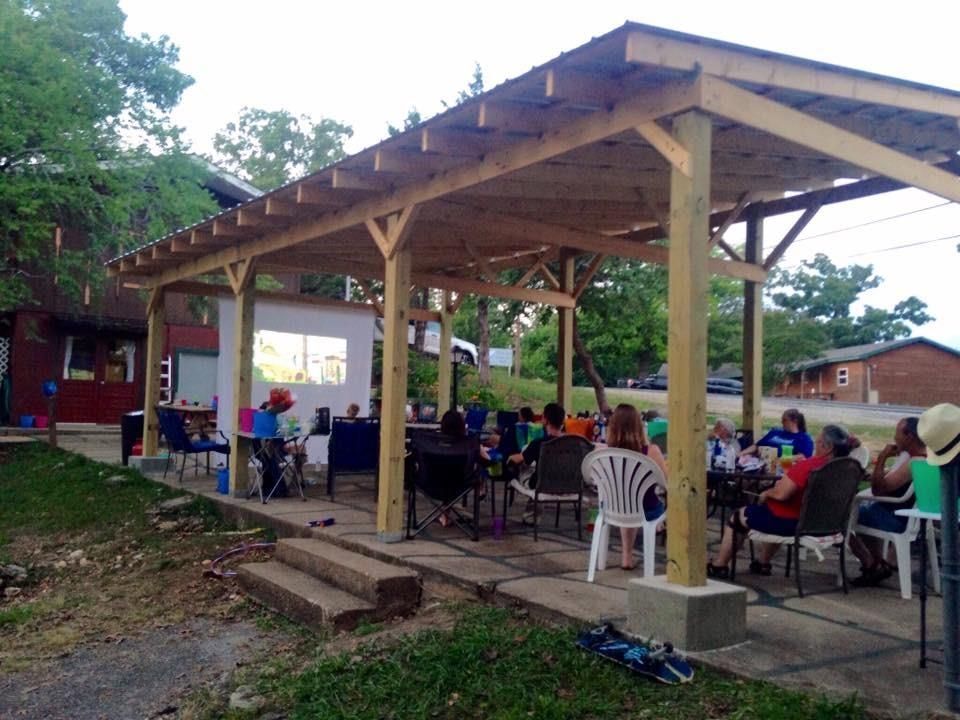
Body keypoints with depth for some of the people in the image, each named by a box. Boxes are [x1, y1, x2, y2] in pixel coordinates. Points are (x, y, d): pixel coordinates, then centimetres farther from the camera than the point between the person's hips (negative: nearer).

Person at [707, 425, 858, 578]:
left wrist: (766, 493, -7)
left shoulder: (808, 465, -27)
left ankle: (718, 566, 24)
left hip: (791, 522, -8)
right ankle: (762, 564, 41)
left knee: (739, 517, 12)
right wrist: (784, 483, 9)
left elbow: (781, 494, -26)